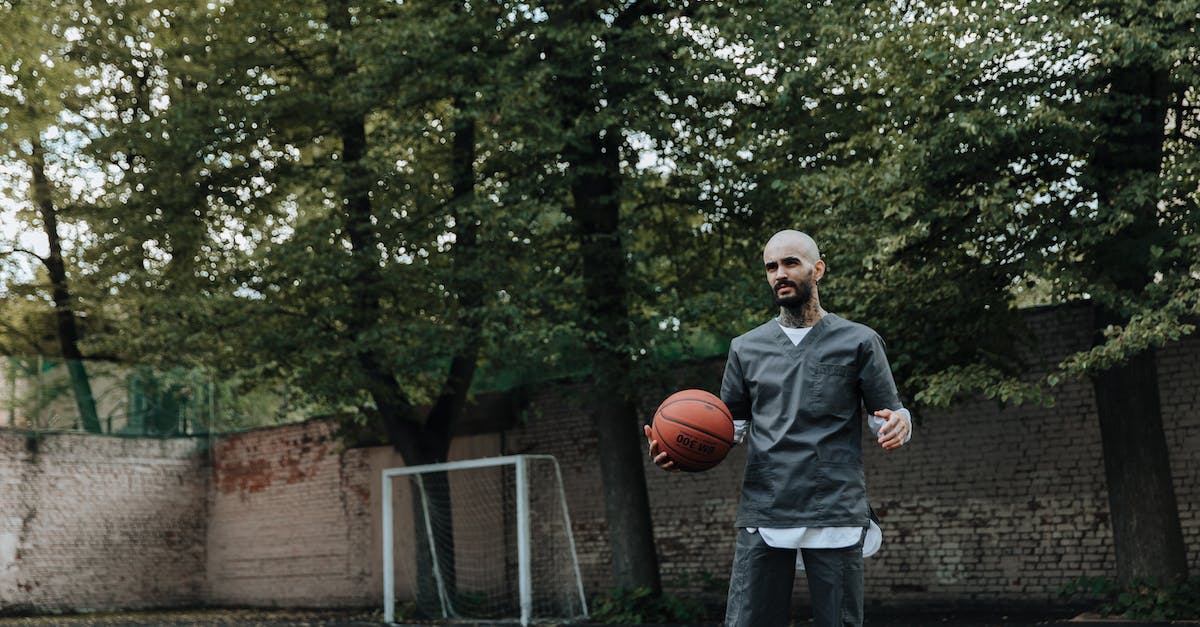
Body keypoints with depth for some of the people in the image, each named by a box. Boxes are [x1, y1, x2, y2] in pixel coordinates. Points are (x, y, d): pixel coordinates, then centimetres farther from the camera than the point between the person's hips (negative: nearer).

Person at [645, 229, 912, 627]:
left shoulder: (858, 342, 5)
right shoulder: (746, 348, 13)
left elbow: (887, 416, 6)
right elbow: (731, 426, 18)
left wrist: (897, 423, -19)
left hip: (836, 519, -2)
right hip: (762, 519, 2)